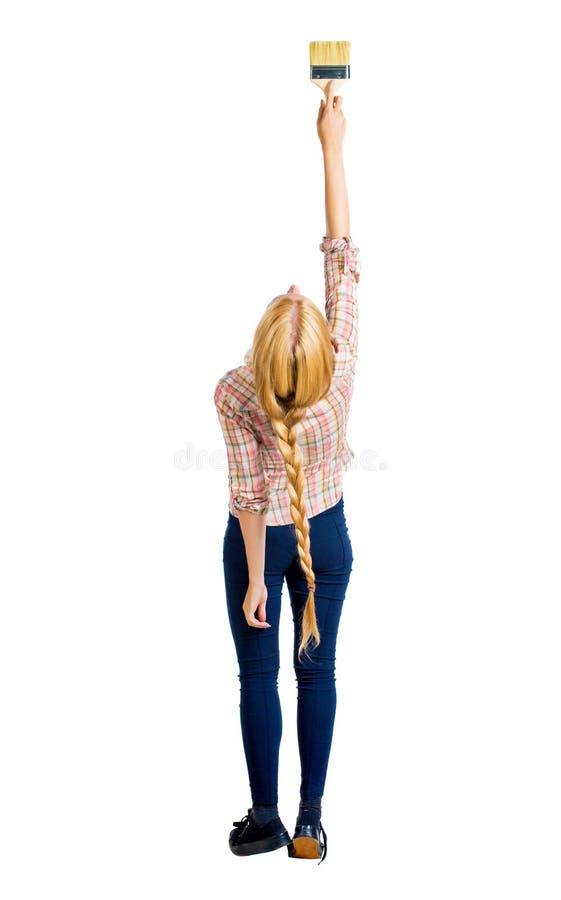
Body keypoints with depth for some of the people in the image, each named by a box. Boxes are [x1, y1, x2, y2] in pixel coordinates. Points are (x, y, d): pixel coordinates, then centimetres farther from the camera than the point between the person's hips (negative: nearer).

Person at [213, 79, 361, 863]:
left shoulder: (234, 395, -26)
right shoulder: (342, 368, -23)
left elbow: (248, 496, -19)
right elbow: (342, 255, -17)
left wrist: (255, 583, -9)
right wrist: (332, 146, -11)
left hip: (259, 541, -2)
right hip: (326, 535, 2)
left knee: (259, 674, 11)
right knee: (317, 671, 13)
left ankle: (266, 819, 22)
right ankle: (310, 818, 21)